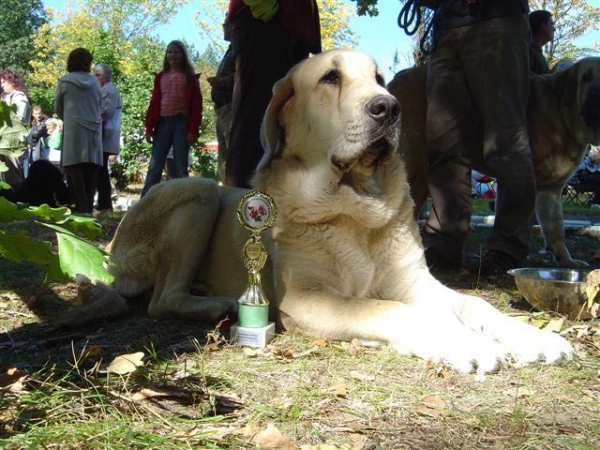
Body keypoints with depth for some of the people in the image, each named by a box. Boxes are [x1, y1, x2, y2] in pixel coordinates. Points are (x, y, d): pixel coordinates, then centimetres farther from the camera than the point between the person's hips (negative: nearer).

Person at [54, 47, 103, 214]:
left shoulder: (64, 81, 0)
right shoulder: (94, 82, 7)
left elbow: (57, 108, 10)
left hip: (73, 130, -3)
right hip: (93, 130, 3)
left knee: (74, 169, -3)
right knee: (90, 169, 5)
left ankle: (82, 207, -9)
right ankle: (88, 206, 5)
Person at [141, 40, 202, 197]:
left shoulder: (190, 77, 7)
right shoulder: (160, 77, 15)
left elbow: (196, 105, 0)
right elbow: (154, 103, 11)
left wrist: (193, 130, -10)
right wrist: (149, 127, 2)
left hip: (182, 123, -3)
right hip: (162, 123, 3)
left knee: (180, 167, -1)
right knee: (154, 166, -1)